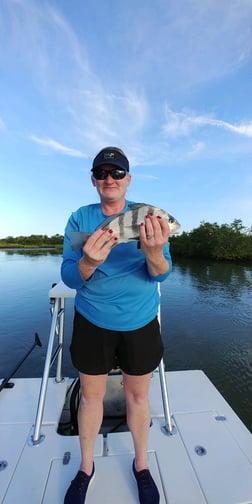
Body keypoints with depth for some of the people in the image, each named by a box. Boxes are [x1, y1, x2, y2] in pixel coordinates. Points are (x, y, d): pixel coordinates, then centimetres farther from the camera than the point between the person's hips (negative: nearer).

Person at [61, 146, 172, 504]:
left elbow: (161, 273, -13)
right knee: (91, 395, 16)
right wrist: (88, 264, -33)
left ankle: (141, 465, 46)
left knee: (138, 395, 16)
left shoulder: (147, 216, -5)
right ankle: (86, 468, 46)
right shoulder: (80, 218, -3)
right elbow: (68, 276, -10)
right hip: (92, 321, 1)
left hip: (140, 322, 0)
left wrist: (153, 252, -35)